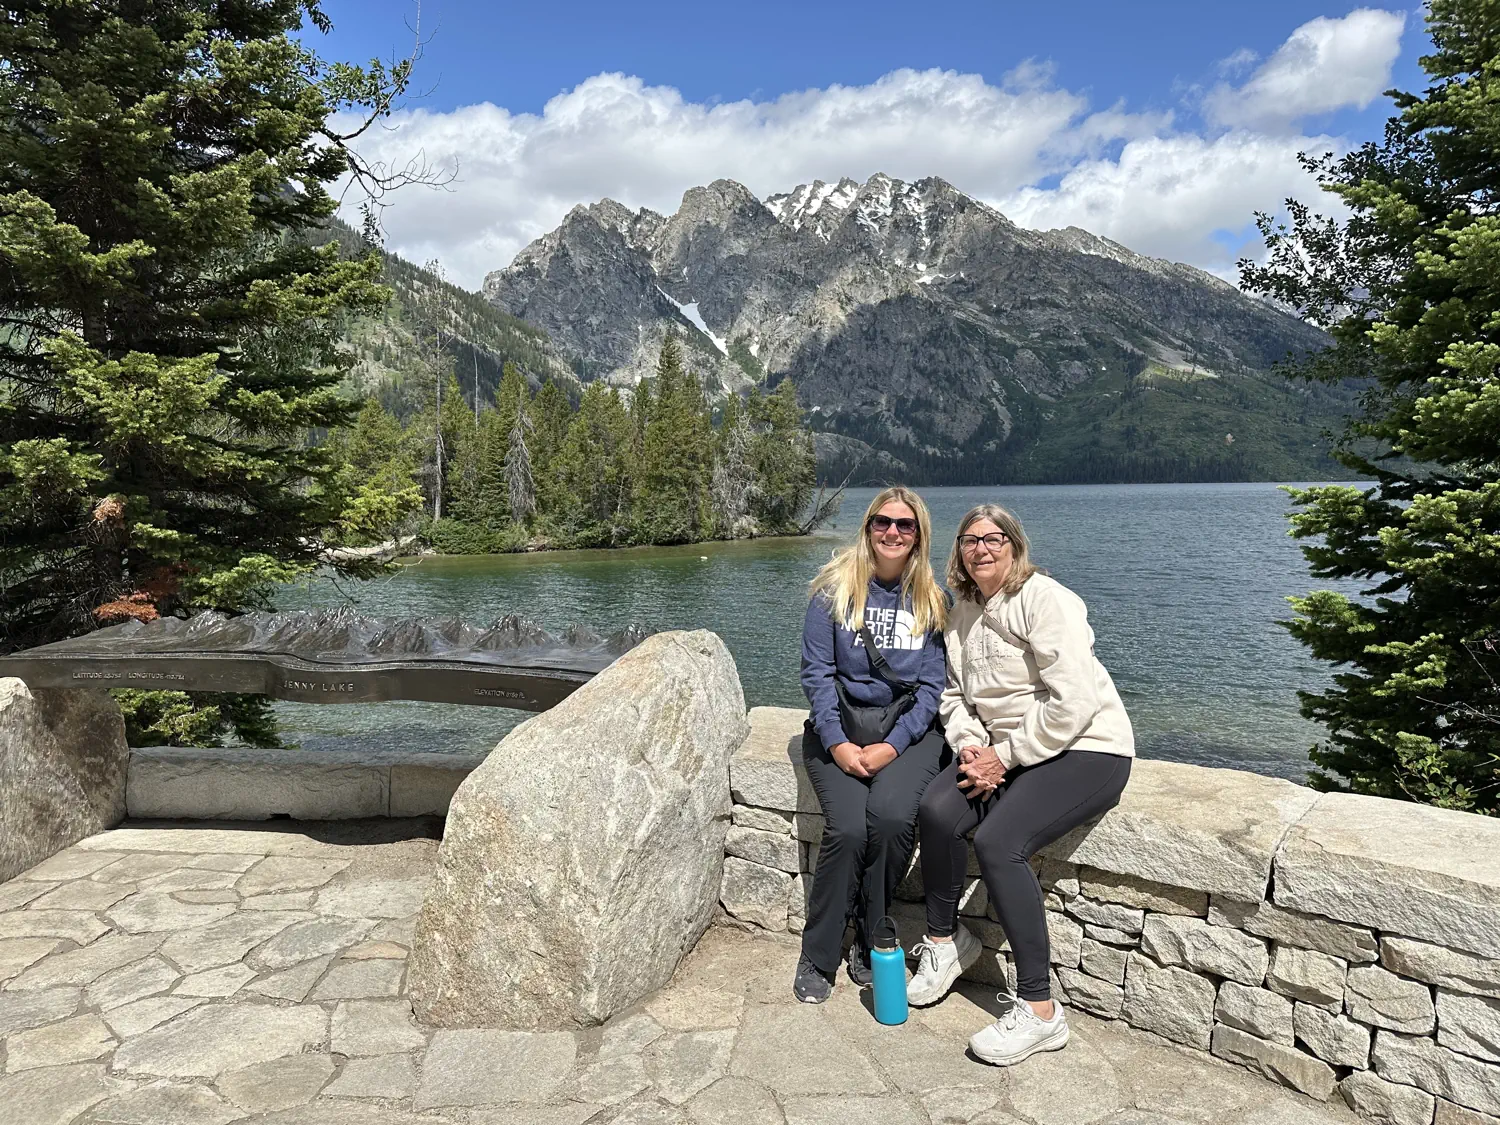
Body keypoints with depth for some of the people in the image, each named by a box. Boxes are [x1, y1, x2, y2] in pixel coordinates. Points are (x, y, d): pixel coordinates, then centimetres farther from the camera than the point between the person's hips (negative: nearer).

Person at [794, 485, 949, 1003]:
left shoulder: (933, 602, 5)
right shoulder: (835, 590, 0)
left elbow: (931, 684, 2)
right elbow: (816, 672, -2)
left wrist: (893, 746, -11)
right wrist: (837, 743, -13)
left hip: (906, 727, 1)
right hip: (839, 725, -1)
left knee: (892, 815, -28)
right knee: (847, 828, -24)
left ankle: (869, 942, -4)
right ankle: (817, 958, -3)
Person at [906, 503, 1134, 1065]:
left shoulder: (1045, 599, -16)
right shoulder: (964, 609, 9)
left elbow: (1073, 702, -23)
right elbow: (955, 693, 14)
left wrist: (1005, 757, -18)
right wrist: (971, 747, -5)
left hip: (1087, 750, -7)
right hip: (1006, 750, 7)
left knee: (998, 842, -26)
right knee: (937, 809, -18)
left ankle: (1039, 1012, -12)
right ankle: (945, 938, 7)